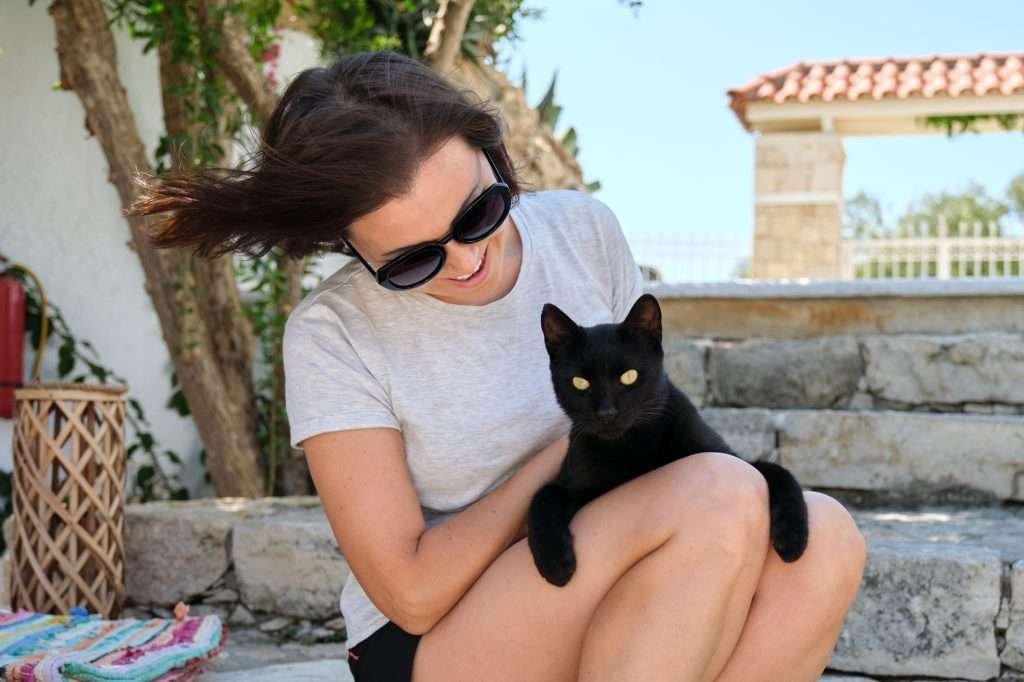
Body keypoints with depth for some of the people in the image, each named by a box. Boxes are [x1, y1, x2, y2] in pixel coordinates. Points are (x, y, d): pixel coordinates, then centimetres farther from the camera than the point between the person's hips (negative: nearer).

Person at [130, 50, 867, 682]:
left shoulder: (583, 229, -1)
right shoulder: (335, 335, -14)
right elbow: (412, 592, -16)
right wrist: (571, 451, -13)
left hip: (614, 607, 5)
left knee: (823, 536, -24)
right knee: (723, 494, -29)